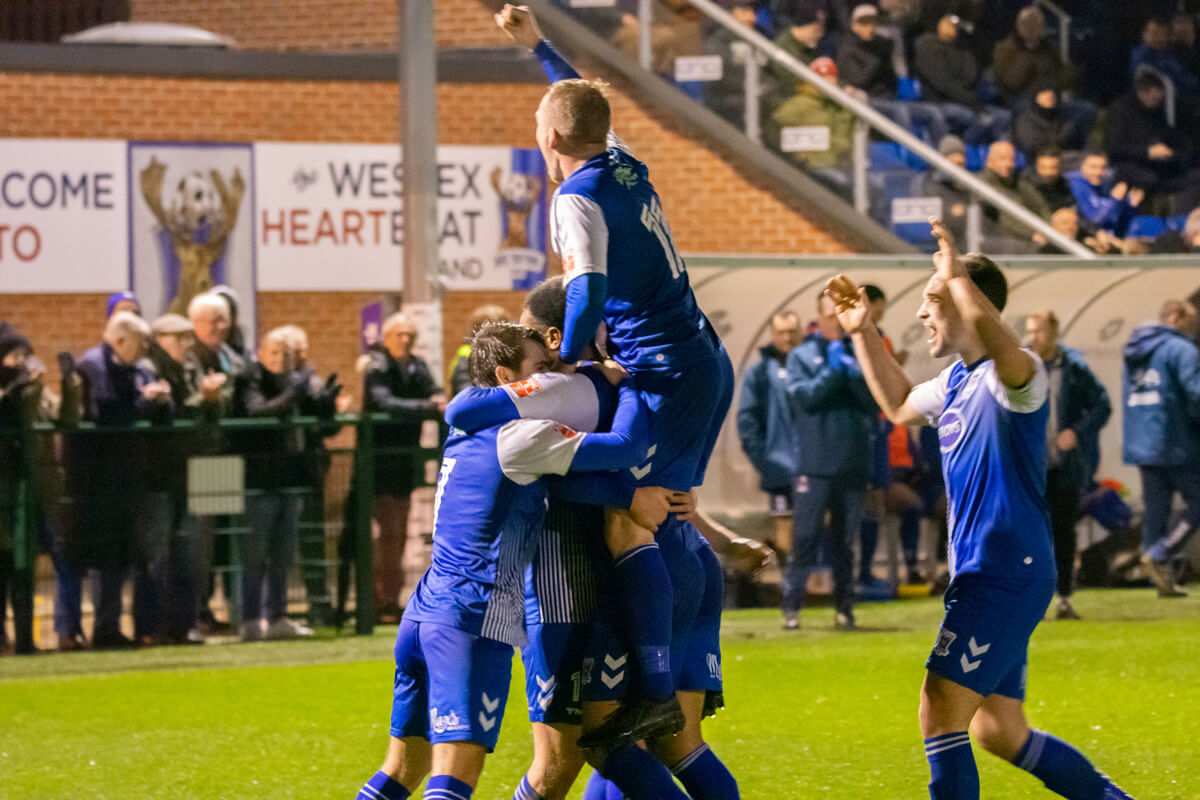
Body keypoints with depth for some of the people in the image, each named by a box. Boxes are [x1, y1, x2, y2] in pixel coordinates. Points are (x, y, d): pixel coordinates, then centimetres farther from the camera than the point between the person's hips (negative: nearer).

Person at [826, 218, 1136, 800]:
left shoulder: (1013, 376, -15)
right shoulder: (957, 381, 14)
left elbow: (993, 336, -41)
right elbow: (899, 405, 35)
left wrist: (957, 276, -29)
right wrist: (863, 333, 26)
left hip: (1007, 573, -10)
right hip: (982, 573, 10)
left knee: (941, 711, -11)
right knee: (998, 732, 12)